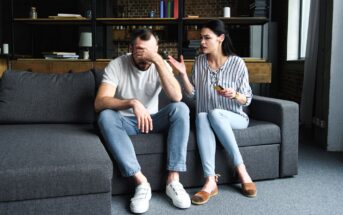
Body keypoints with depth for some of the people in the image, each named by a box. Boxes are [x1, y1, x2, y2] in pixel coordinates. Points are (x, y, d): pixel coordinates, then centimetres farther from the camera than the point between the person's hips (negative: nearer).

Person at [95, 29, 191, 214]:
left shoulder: (160, 65, -8)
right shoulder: (116, 65, -14)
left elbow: (176, 97, -26)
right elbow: (99, 103, -27)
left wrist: (158, 61, -31)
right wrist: (132, 103, -42)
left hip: (153, 120, 2)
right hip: (125, 122, -1)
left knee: (181, 108, -26)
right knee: (105, 116, -34)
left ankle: (173, 180, -28)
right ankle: (141, 182, -35)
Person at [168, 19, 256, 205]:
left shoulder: (237, 63, -7)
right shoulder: (199, 62, 4)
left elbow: (247, 100, -4)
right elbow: (193, 94, 2)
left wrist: (234, 95, -25)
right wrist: (183, 74, -10)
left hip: (234, 118, -2)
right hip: (208, 118, 3)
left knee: (214, 113, -36)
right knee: (201, 117, -34)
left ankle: (241, 171, -28)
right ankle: (210, 181, -41)